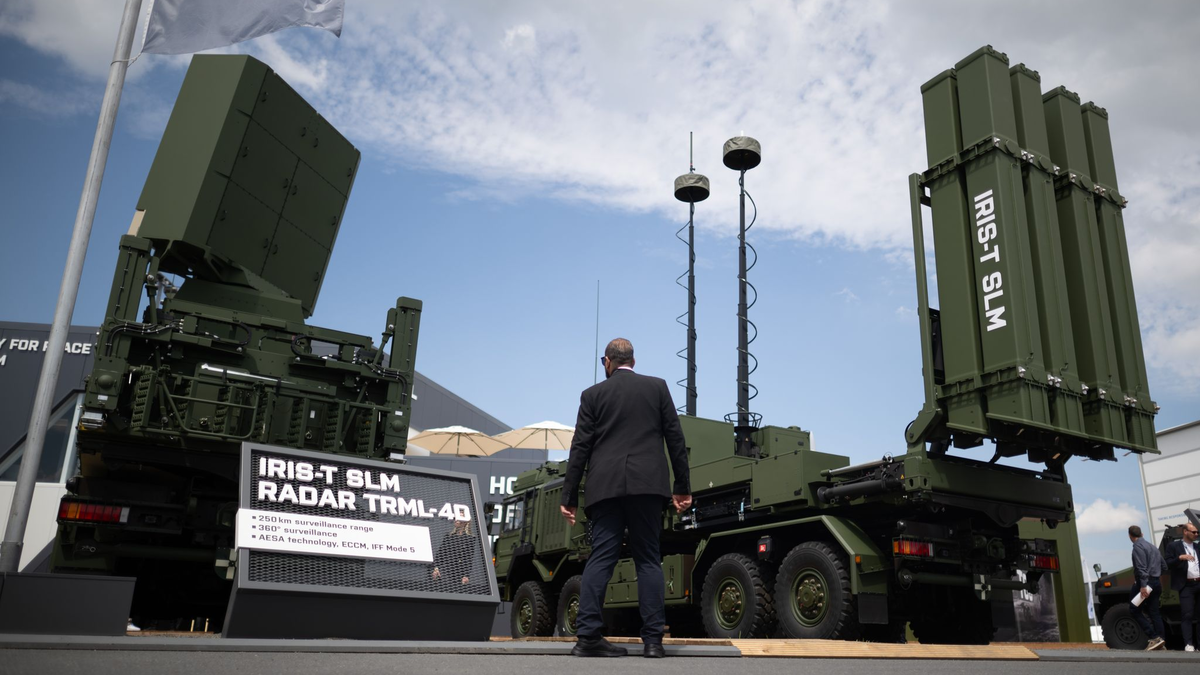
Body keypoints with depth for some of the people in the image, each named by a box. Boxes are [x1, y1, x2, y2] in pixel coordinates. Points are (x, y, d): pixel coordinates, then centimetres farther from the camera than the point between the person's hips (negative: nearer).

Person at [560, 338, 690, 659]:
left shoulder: (593, 394, 9)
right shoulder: (657, 387, 11)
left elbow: (580, 448, 5)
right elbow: (675, 438, 7)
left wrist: (569, 496, 7)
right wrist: (682, 486, 10)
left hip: (605, 486, 0)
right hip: (646, 483, 0)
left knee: (600, 557, 1)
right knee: (648, 559, 4)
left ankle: (588, 635, -6)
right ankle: (653, 638, -1)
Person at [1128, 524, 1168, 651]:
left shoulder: (1138, 547, -11)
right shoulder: (1152, 546, 16)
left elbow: (1142, 568, -21)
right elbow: (1164, 567, 19)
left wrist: (1143, 585, -25)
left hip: (1145, 584, -9)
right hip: (1156, 583, 9)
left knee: (1135, 610, -2)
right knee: (1154, 612, 9)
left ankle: (1155, 637, -10)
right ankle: (1159, 640, 5)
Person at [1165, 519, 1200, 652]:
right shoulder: (1173, 546, 4)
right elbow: (1168, 564, -4)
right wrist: (1180, 558, -18)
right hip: (1186, 585, -4)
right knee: (1187, 615, -7)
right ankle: (1189, 644, -8)